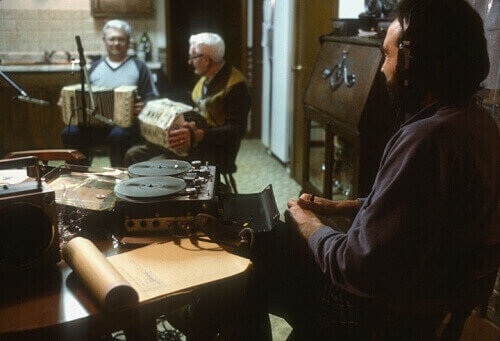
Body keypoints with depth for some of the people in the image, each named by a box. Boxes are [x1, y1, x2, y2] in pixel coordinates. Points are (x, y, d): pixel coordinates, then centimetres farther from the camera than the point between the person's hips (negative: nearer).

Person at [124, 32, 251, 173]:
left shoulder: (236, 85, -15)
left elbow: (237, 130, -22)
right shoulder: (205, 79, 16)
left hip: (214, 150, -10)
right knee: (133, 154, 1)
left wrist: (198, 135, -31)